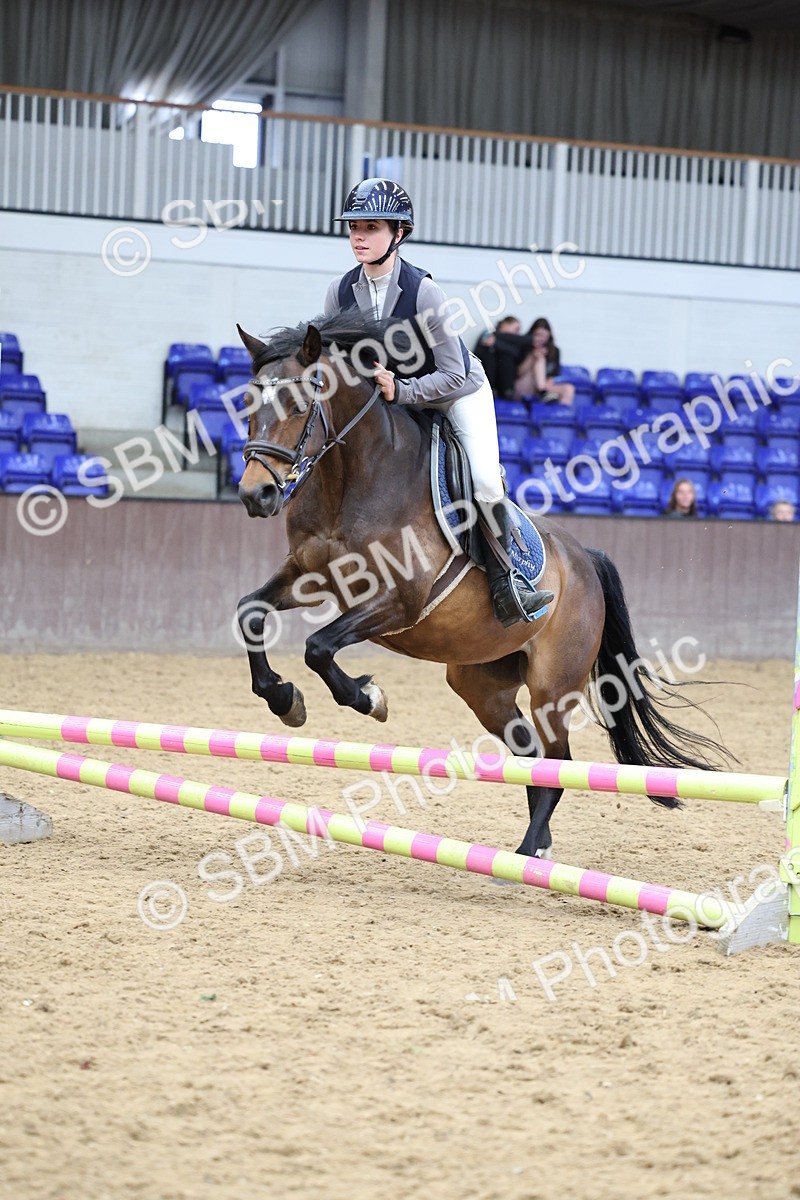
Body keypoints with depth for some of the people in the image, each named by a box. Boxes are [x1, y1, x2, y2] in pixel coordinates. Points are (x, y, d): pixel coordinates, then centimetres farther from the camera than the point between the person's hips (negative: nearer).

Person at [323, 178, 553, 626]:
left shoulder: (422, 291, -30)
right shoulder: (341, 293, -16)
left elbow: (453, 376, -26)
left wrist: (400, 391, -38)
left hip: (461, 391, -5)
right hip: (392, 397, 5)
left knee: (486, 483, -20)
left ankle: (507, 579, -5)